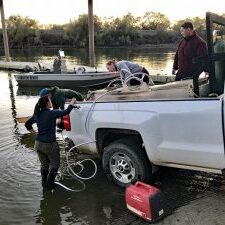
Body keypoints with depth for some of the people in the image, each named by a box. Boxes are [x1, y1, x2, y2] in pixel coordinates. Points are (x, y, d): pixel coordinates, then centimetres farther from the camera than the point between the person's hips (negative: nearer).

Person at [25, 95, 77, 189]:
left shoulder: (37, 114, 3)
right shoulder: (52, 113, -17)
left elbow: (27, 124, 14)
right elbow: (66, 112, -7)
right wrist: (72, 103, 8)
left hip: (38, 144, 7)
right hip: (49, 144, -6)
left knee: (44, 164, 23)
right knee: (55, 164, 15)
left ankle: (44, 183, 34)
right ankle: (49, 183, 19)